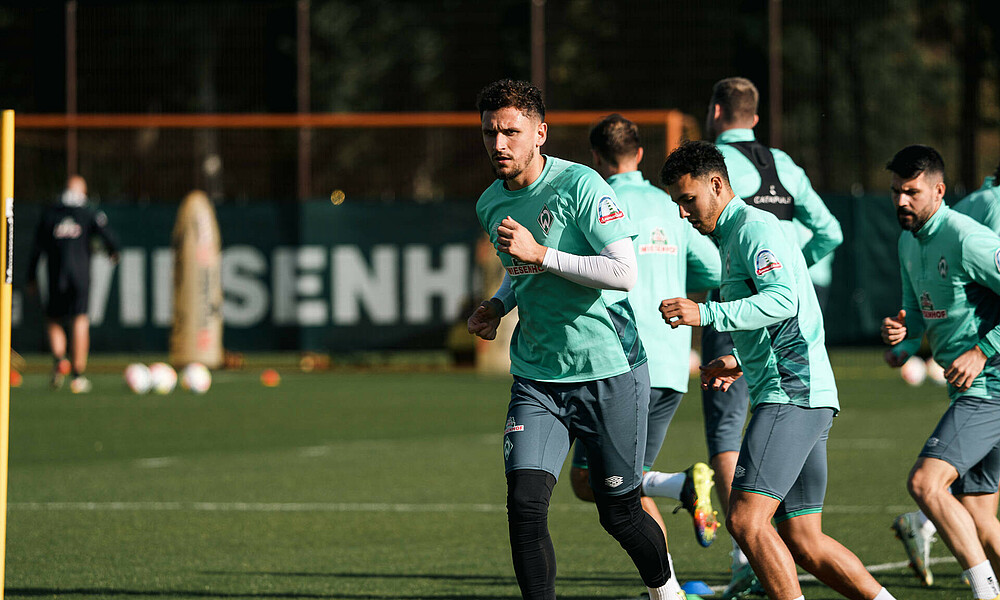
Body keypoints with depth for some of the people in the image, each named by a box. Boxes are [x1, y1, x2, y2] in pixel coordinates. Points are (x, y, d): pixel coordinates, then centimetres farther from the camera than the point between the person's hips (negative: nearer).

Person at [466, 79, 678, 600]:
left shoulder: (580, 185, -14)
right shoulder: (491, 204, 6)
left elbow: (624, 272, -22)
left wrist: (540, 254, -25)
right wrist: (497, 305, 6)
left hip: (609, 370, -5)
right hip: (536, 377, 5)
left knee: (619, 512, 7)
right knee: (525, 503, -14)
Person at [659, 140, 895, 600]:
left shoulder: (754, 227, -6)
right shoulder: (731, 237, 25)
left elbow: (784, 300, -23)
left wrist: (705, 314, -27)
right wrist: (740, 363, 23)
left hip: (792, 394, -11)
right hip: (793, 398, 11)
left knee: (745, 518, -18)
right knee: (803, 543, 9)